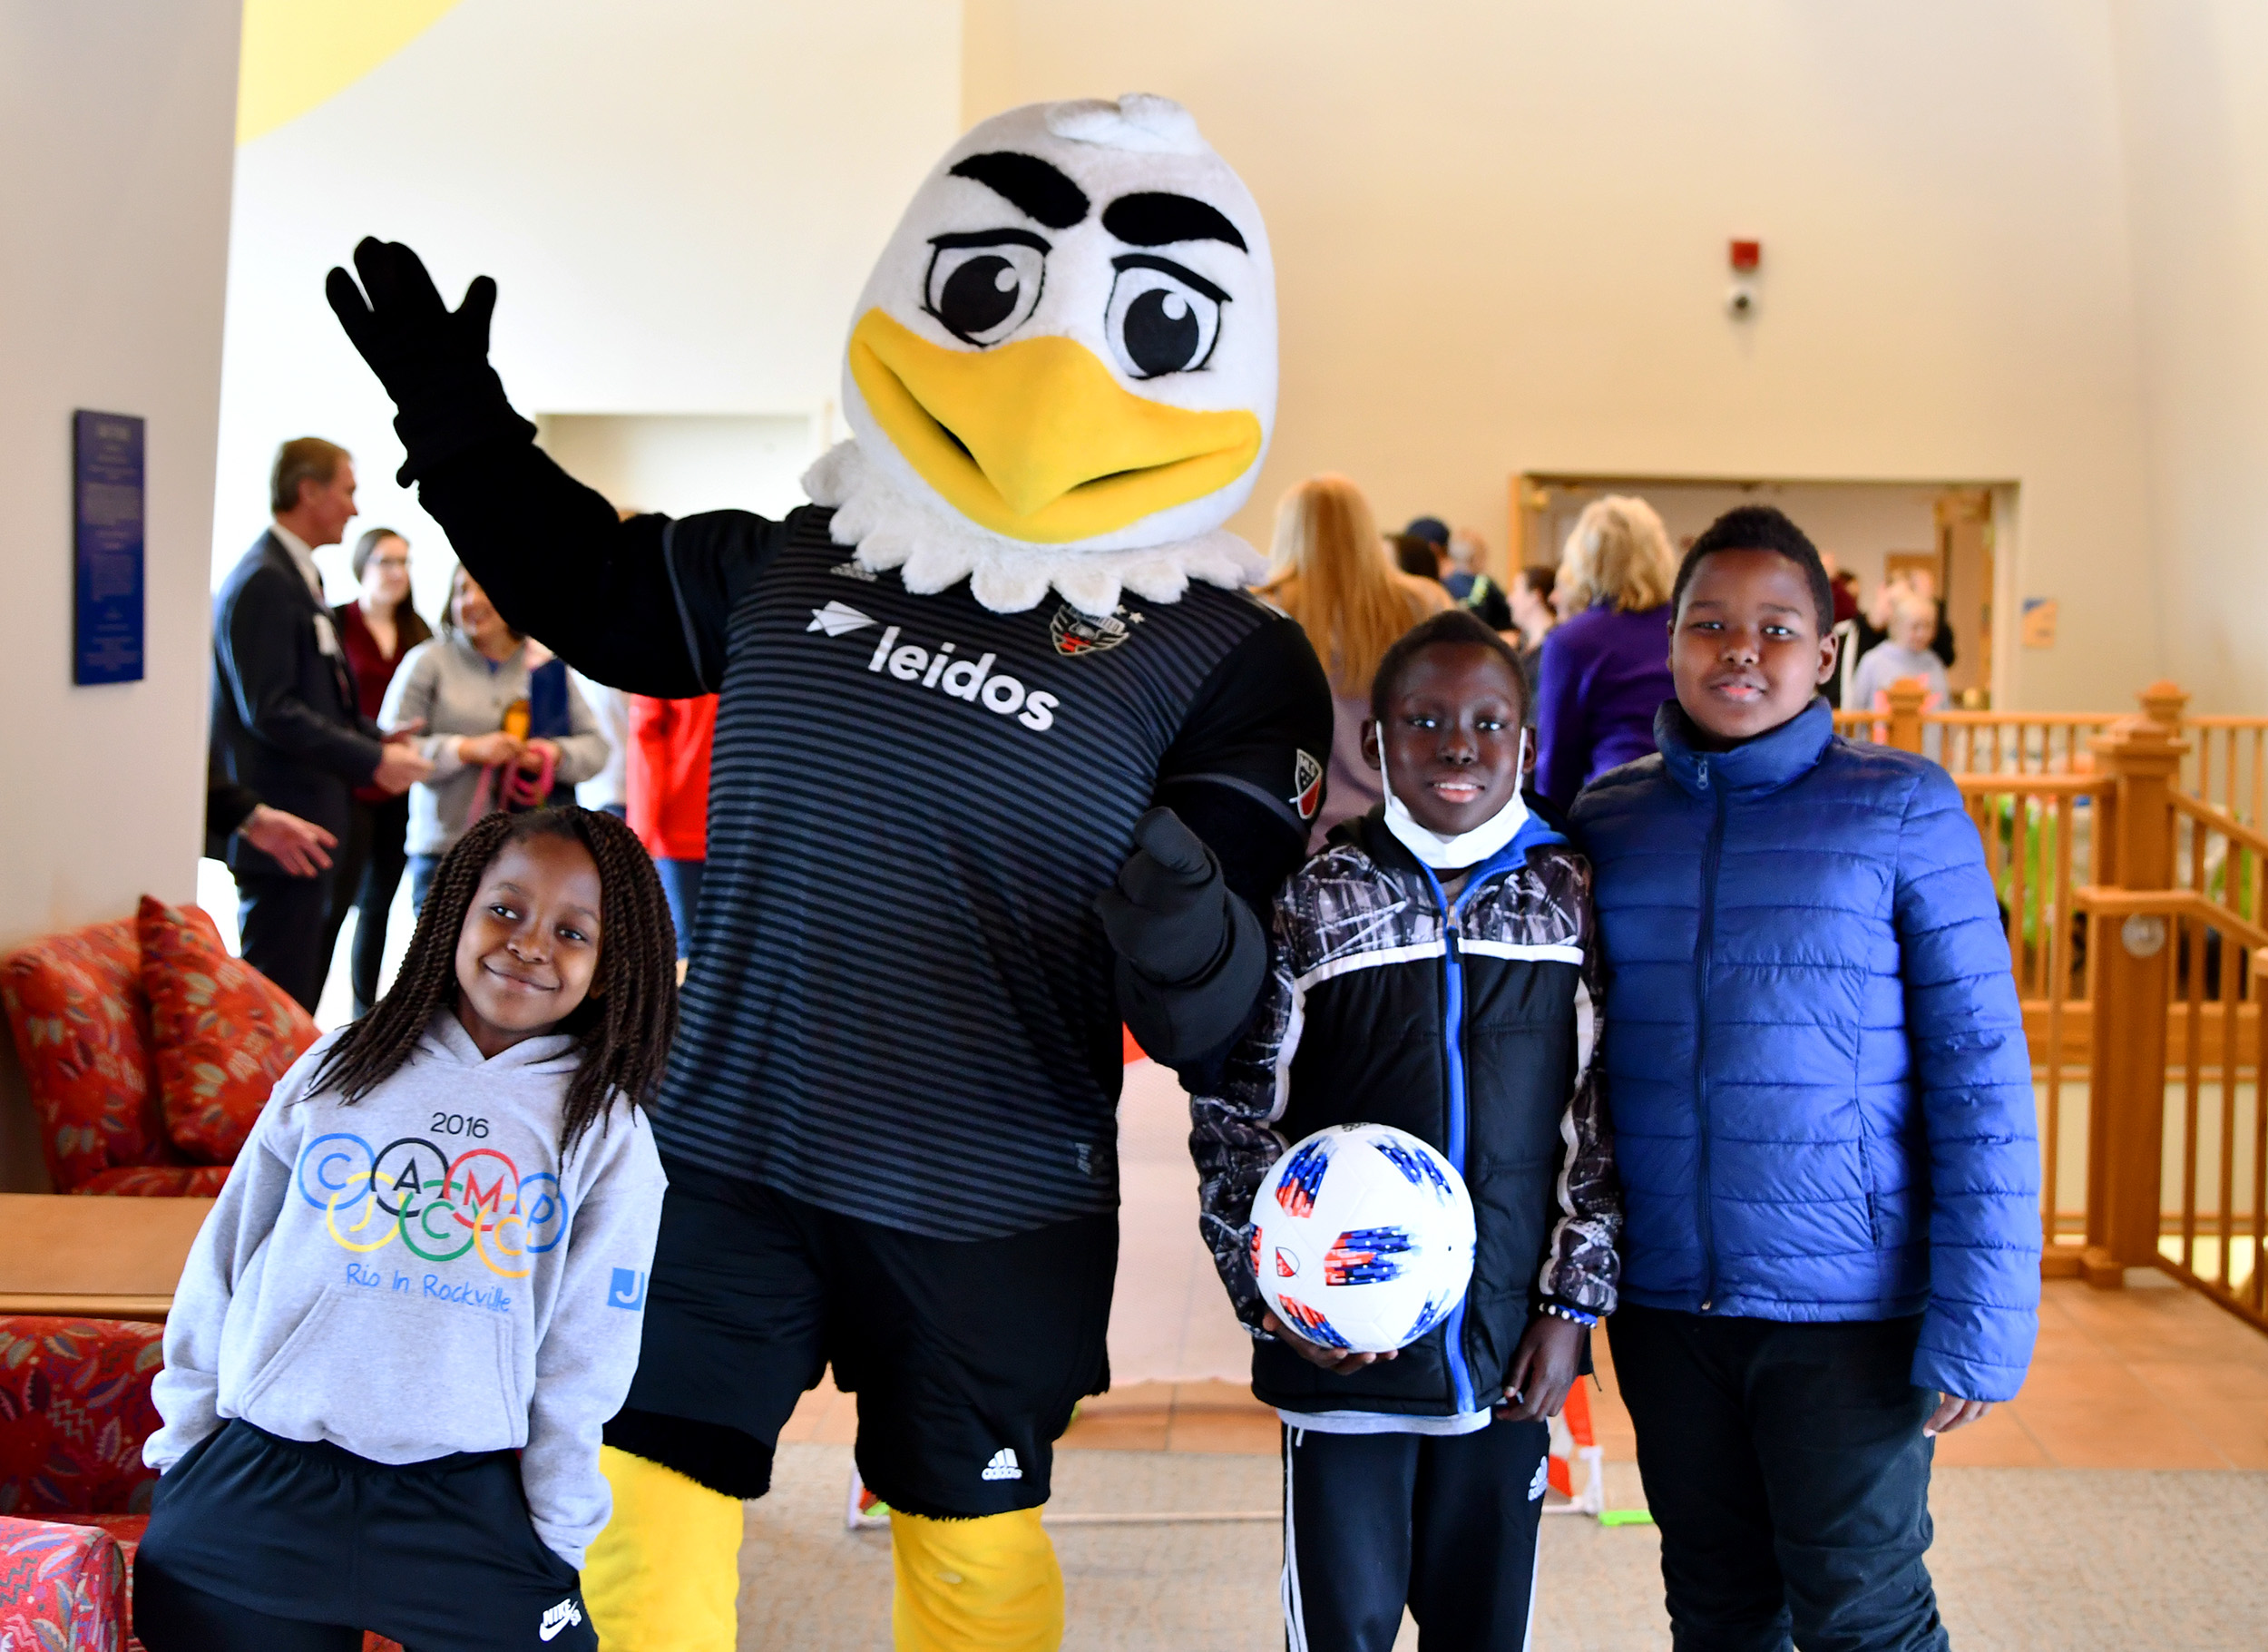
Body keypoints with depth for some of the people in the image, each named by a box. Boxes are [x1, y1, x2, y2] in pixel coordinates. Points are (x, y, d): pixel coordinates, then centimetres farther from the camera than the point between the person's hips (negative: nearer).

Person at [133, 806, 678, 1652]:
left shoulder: (609, 1135, 0)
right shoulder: (340, 1068, 4)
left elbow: (583, 1365, 2)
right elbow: (223, 1260, 9)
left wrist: (555, 1537, 0)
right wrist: (184, 1439, 10)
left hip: (463, 1511, -1)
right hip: (252, 1492, 1)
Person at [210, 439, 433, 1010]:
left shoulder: (298, 577, 16)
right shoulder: (263, 583, -15)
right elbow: (269, 711, -22)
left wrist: (378, 740, 8)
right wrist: (372, 759, -18)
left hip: (307, 820, 10)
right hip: (281, 822, -10)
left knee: (304, 987, 14)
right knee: (280, 994, -6)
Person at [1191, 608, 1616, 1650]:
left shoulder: (1570, 899, 2)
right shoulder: (1311, 903, -2)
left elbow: (1602, 1118, 4)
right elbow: (1231, 1113, 1)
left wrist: (1573, 1303, 0)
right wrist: (1272, 1295, -7)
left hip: (1510, 1351, 2)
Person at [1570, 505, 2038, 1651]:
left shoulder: (1900, 810, -5)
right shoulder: (1607, 819, 6)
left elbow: (1980, 1073, -8)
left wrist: (1976, 1323, -13)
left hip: (1846, 1299, -3)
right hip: (1663, 1296, 4)